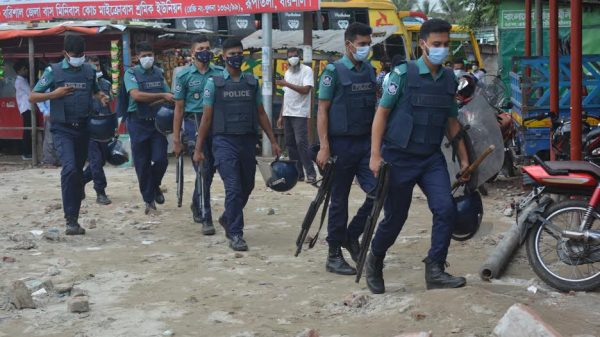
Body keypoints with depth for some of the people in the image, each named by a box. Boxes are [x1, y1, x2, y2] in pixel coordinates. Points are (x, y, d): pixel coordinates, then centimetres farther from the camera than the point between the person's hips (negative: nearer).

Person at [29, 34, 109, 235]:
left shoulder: (89, 71, 8)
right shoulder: (53, 71, -2)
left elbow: (95, 91, 27)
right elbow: (32, 97, 0)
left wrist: (101, 97, 4)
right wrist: (54, 94, -15)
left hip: (83, 128, 5)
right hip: (63, 129, -5)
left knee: (78, 172, 11)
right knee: (69, 168, -22)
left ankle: (75, 219, 21)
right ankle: (70, 220, -19)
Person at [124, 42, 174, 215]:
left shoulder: (158, 73, 10)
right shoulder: (131, 73, -3)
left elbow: (170, 96, 7)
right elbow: (136, 95, -19)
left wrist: (155, 102, -13)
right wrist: (162, 96, -19)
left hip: (157, 122, 3)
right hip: (139, 123, -3)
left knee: (160, 159, -7)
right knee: (142, 164, 2)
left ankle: (154, 186, 23)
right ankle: (149, 200, 13)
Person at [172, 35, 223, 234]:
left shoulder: (219, 73, 8)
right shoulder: (184, 75, 2)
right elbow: (179, 108, 3)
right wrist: (176, 139, 0)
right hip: (194, 123, -3)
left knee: (210, 170, 11)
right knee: (203, 171, -8)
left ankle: (196, 206, 36)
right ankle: (206, 218, -5)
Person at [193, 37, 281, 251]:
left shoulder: (252, 82, 10)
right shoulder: (214, 83, 1)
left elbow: (261, 113, 14)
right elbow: (207, 117, 2)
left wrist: (273, 141, 9)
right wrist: (198, 149, 0)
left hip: (248, 141, 4)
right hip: (225, 141, -4)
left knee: (247, 187, 13)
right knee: (233, 188, -10)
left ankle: (228, 219, 37)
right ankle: (235, 234, -1)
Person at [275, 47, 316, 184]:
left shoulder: (306, 70, -4)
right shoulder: (287, 72, 17)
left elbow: (305, 89, -17)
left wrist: (286, 84, -18)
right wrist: (281, 116, 17)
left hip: (300, 114, -7)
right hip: (287, 114, 7)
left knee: (301, 143, -14)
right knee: (290, 144, 6)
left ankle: (311, 173, -10)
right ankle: (297, 173, 11)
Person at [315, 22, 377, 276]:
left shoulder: (370, 71, 11)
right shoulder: (334, 71, -6)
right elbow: (322, 110, -8)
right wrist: (324, 147, -15)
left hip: (366, 143, 5)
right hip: (342, 144, -5)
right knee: (339, 200, 2)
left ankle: (351, 236, 17)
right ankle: (334, 256, 13)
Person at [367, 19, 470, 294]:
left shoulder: (449, 79, 7)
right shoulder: (404, 73, -8)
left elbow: (452, 122, 15)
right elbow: (381, 113, -7)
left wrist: (464, 159, 13)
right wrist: (375, 155, -14)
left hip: (432, 158, 4)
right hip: (399, 157, -4)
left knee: (446, 209, -13)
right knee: (395, 217, 4)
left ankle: (435, 271, -2)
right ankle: (374, 264, 30)